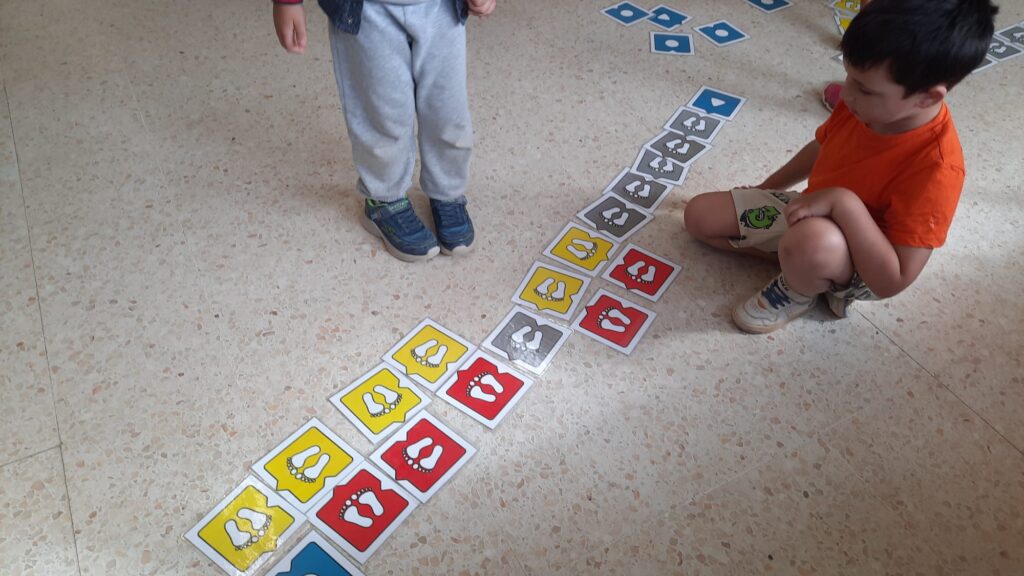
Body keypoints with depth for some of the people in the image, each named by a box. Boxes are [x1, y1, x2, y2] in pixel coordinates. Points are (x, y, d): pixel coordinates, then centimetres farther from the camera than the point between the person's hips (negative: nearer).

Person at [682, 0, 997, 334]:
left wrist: (844, 203, -38)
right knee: (699, 214, 1)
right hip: (811, 213, 7)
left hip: (862, 267, -7)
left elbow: (891, 282, -33)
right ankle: (792, 255, -1)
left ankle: (800, 290, -8)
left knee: (811, 240, -44)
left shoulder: (935, 167, -34)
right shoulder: (867, 104, -14)